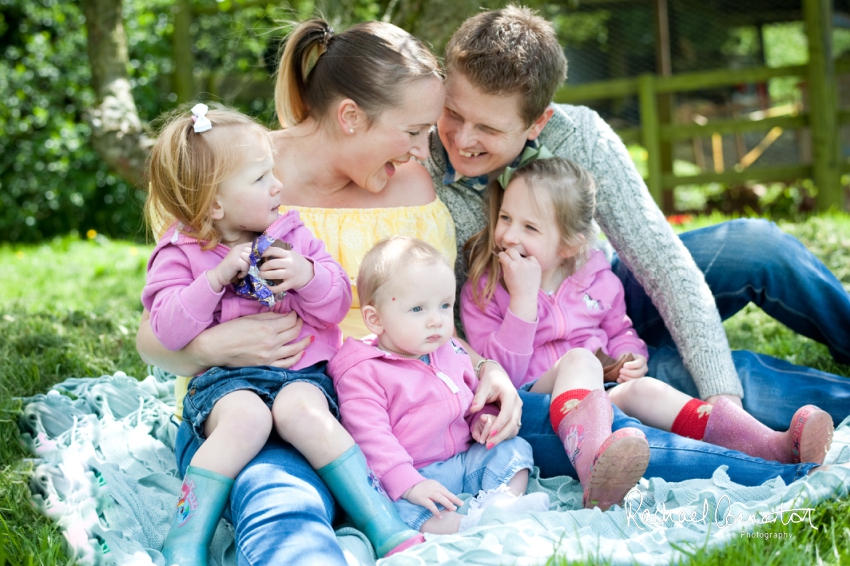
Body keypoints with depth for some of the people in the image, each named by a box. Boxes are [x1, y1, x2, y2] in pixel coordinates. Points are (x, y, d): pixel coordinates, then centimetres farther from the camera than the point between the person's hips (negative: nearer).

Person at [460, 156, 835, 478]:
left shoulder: (597, 281, 9)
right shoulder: (481, 292, -2)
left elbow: (619, 331, 28)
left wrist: (629, 358, 3)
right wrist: (523, 299, -20)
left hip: (598, 395, 4)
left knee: (640, 390, -28)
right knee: (579, 359, -32)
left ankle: (776, 446, -45)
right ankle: (596, 466, -66)